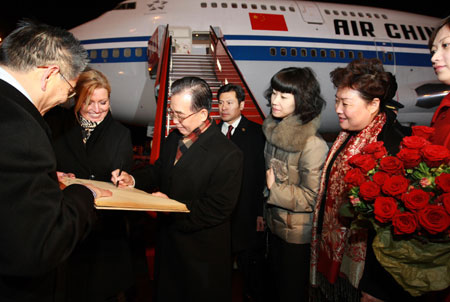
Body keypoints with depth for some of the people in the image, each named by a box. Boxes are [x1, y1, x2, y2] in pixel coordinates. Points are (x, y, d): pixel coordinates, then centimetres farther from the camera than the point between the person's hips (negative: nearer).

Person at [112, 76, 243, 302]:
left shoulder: (228, 155, -24)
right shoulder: (174, 138, 1)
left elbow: (218, 210, -23)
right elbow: (158, 171, 13)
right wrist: (133, 179, -6)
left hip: (202, 253, -7)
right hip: (168, 241, 7)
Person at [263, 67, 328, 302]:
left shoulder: (312, 144, -26)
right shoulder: (273, 130, -2)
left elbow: (312, 197, -23)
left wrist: (274, 189, -16)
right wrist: (265, 213, 13)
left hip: (298, 234, -7)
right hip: (275, 225, 7)